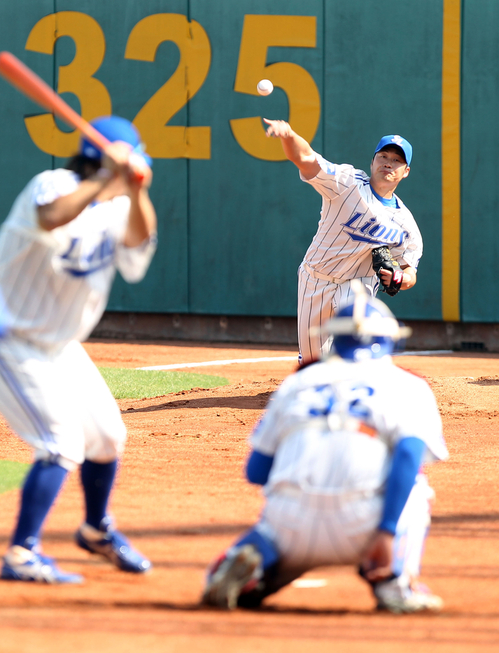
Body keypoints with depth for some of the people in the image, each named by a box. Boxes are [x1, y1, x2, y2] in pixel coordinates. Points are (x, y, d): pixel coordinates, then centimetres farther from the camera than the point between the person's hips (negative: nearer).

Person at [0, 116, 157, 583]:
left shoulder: (118, 203, 0)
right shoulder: (53, 186, -22)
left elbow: (137, 249, -19)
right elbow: (50, 219, -46)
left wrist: (136, 194, -34)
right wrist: (107, 179, -51)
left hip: (61, 345, 8)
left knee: (106, 436, 13)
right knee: (63, 443, -18)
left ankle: (96, 530, 37)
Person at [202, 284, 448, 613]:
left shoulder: (298, 381, 22)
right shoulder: (407, 386, 13)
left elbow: (256, 471, 20)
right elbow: (410, 452, -7)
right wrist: (388, 533, -11)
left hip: (293, 529, 2)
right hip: (360, 530, -2)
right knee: (413, 487, 27)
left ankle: (251, 553, -4)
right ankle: (393, 583, 6)